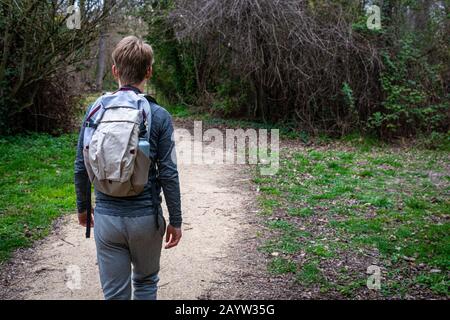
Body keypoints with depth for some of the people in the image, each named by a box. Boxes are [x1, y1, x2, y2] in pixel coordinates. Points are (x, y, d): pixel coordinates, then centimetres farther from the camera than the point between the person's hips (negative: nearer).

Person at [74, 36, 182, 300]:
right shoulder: (159, 116, -9)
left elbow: (81, 168, 1)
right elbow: (168, 174, -10)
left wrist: (83, 207, 17)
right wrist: (175, 221, 0)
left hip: (106, 217, 2)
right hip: (146, 217, -1)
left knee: (115, 292, 13)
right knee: (146, 281, 23)